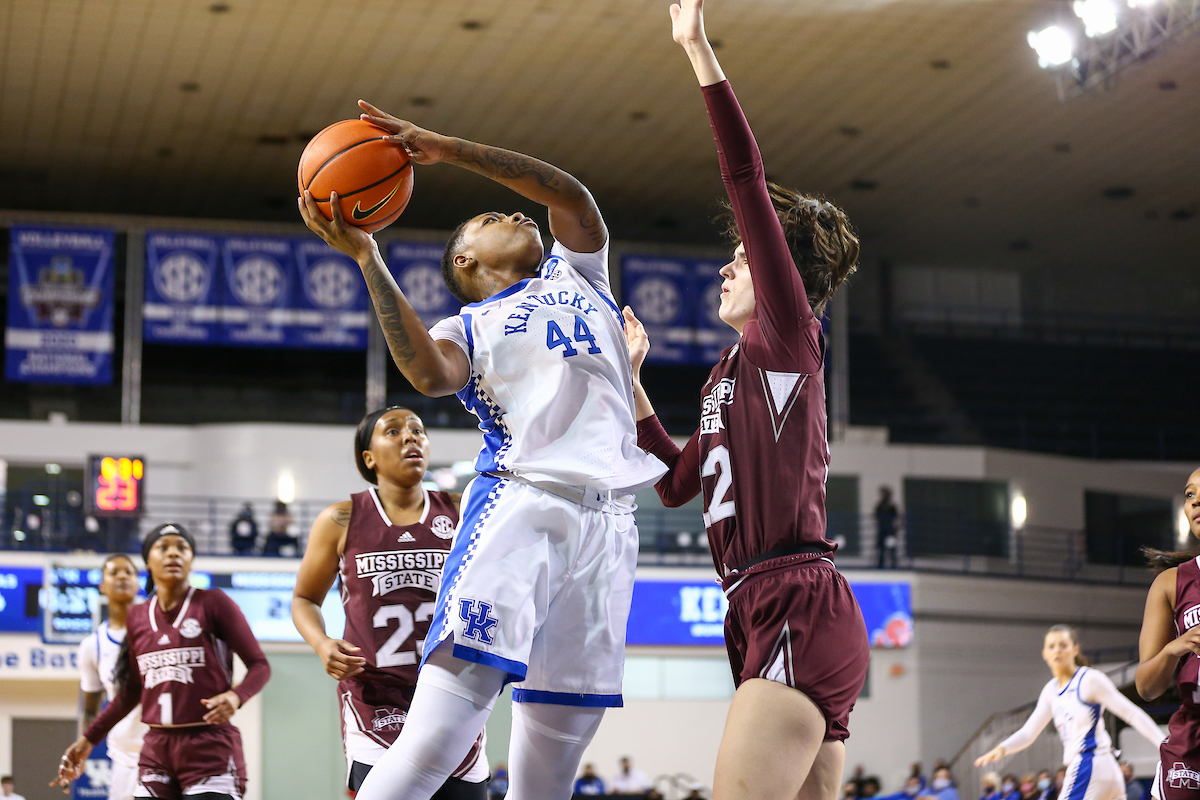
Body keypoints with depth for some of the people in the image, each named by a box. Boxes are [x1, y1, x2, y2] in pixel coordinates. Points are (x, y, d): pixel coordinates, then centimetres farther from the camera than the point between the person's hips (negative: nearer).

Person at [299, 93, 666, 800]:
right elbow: (432, 376, -8)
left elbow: (573, 197, 9)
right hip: (518, 502, -3)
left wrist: (447, 149, 4)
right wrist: (368, 258, -9)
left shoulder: (577, 275, 29)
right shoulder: (466, 327, 17)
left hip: (605, 521, 3)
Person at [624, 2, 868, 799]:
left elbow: (749, 181, -8)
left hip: (800, 611, -10)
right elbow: (677, 482, 30)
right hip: (770, 619, 10)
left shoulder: (787, 333, 0)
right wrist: (630, 376, 29)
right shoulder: (735, 374, 24)